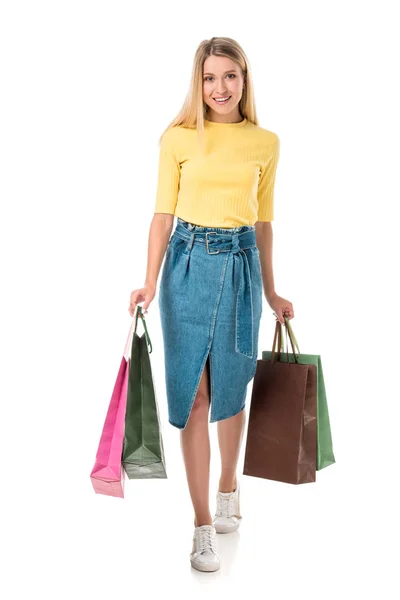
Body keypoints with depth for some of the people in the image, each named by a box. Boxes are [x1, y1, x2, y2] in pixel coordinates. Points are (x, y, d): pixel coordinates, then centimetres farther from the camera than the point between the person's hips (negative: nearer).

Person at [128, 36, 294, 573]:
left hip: (241, 264, 2)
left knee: (231, 388, 11)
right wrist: (150, 283, -8)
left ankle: (229, 486, 37)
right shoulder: (179, 138, 0)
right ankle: (203, 523, 10)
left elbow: (263, 221, 10)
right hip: (188, 262, -1)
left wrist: (270, 292, 13)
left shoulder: (265, 143, 5)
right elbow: (163, 213, 1)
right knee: (193, 393, 0)